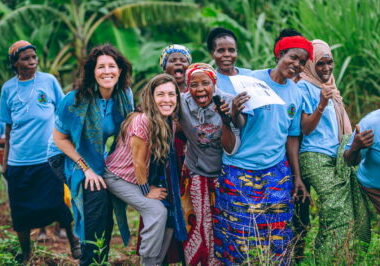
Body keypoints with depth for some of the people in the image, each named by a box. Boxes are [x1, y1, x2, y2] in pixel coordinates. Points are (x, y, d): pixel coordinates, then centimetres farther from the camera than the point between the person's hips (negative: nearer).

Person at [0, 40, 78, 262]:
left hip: (48, 158, -2)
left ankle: (73, 240, 23)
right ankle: (25, 252, 28)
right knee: (21, 210, 9)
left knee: (57, 205, 0)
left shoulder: (49, 81, -1)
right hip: (18, 161, 2)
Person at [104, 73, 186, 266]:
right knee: (157, 210, -21)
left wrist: (154, 187, -6)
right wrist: (147, 191, -12)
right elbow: (138, 161, -22)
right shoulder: (143, 121, -29)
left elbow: (163, 159, 1)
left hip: (144, 178, 7)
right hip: (118, 177, -7)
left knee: (170, 211, -5)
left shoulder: (169, 123, -4)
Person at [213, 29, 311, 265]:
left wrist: (297, 176, 13)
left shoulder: (296, 94, 8)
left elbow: (292, 137, 14)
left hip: (276, 170, 5)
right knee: (239, 230, 1)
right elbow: (241, 124, -13)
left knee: (276, 233, 5)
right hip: (241, 169, -4)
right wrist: (235, 114, -36)